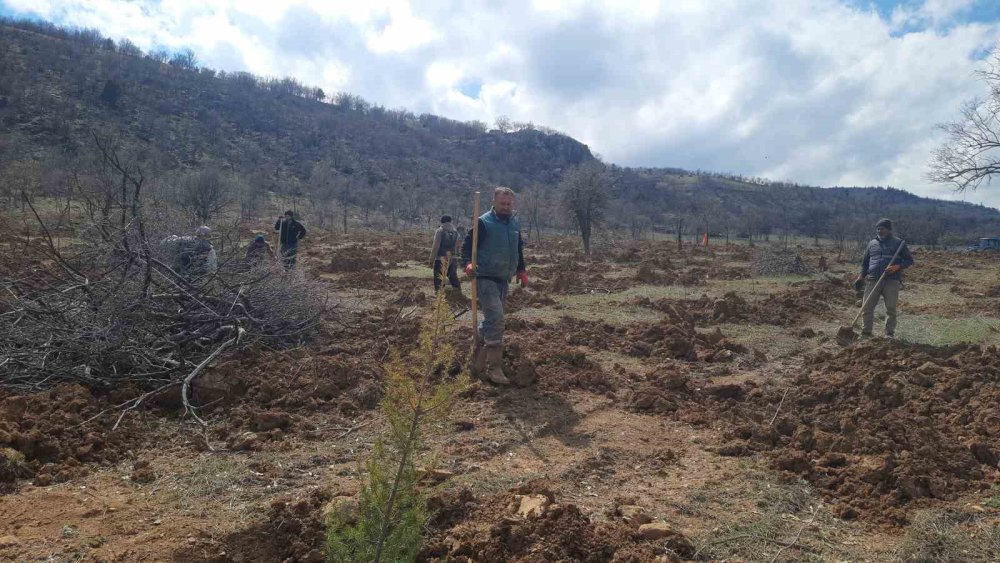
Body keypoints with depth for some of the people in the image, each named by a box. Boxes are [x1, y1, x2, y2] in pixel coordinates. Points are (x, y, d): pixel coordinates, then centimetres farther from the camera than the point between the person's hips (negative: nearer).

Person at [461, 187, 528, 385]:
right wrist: (468, 263, -28)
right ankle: (494, 369, -13)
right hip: (485, 279, -7)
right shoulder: (484, 222, -10)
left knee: (490, 321, 12)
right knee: (495, 318, -18)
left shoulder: (515, 223, 12)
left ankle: (478, 365, 24)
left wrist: (521, 270, 19)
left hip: (503, 280, 8)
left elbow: (519, 248, 25)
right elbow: (467, 245, -10)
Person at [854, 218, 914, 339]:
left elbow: (909, 260, 8)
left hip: (892, 280, -2)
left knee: (891, 308, -3)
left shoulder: (898, 243, 8)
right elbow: (865, 262, 23)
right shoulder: (872, 243, 17)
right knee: (867, 306, -3)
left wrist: (897, 267, -11)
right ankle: (866, 332, 4)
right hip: (873, 280, 3)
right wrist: (861, 277, 11)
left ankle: (890, 333, 6)